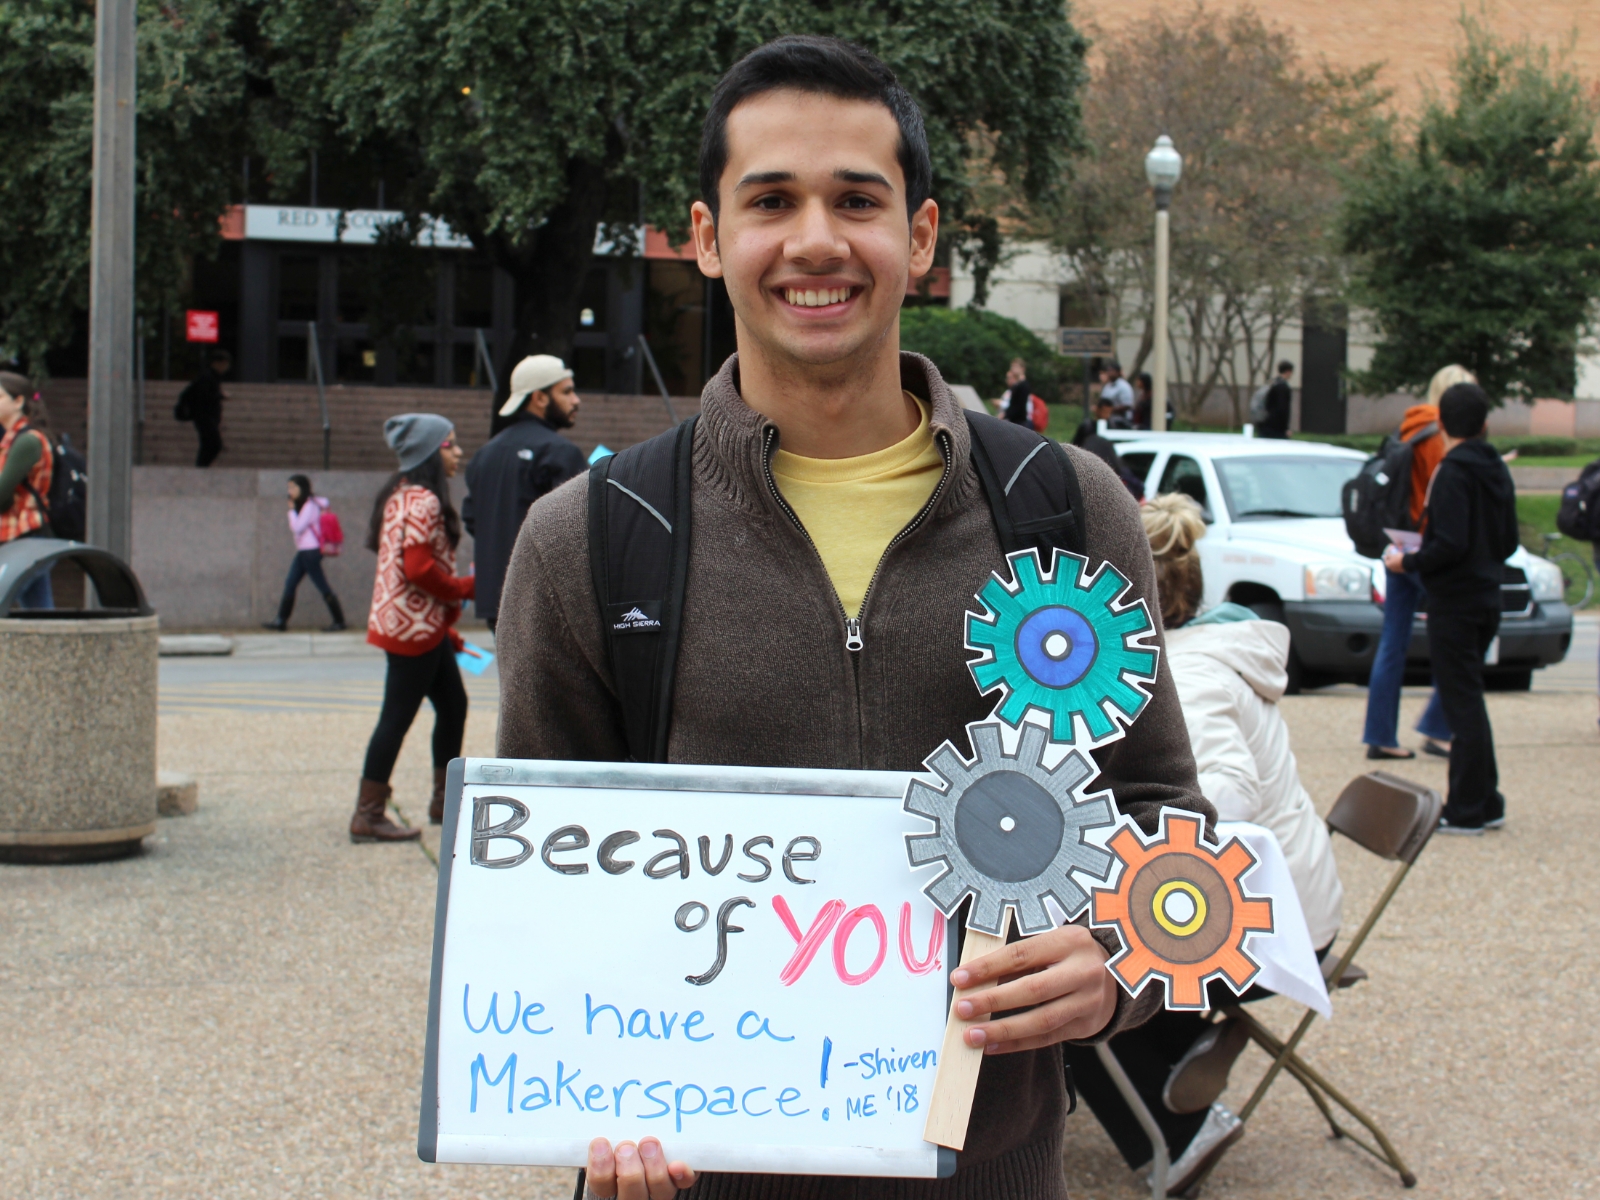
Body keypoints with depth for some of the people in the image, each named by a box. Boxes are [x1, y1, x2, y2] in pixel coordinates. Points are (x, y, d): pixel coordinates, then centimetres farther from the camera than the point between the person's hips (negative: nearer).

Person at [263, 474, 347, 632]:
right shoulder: (302, 505, 15)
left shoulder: (310, 506, -13)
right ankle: (281, 620, 7)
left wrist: (292, 510, -9)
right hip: (302, 552, 10)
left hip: (311, 551, -10)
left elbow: (297, 527, -17)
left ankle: (339, 621, 1)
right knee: (290, 584, 6)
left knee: (322, 586, -5)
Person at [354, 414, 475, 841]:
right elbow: (419, 568, -24)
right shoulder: (423, 501, -17)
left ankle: (445, 800, 26)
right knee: (398, 716, -6)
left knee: (453, 705, 16)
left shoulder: (403, 496, 15)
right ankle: (368, 816, -1)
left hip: (423, 625, 11)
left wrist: (445, 627, 19)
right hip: (414, 626, -11)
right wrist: (465, 588, -8)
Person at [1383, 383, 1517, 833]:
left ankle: (1467, 810, -1)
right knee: (1468, 700, 17)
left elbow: (1450, 544, -24)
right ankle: (1485, 802, 21)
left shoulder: (1453, 472, -16)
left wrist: (1407, 561, -10)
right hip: (1486, 597, 8)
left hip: (1454, 602, -8)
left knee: (1462, 702, -5)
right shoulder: (1497, 472, 9)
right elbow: (1509, 542, 13)